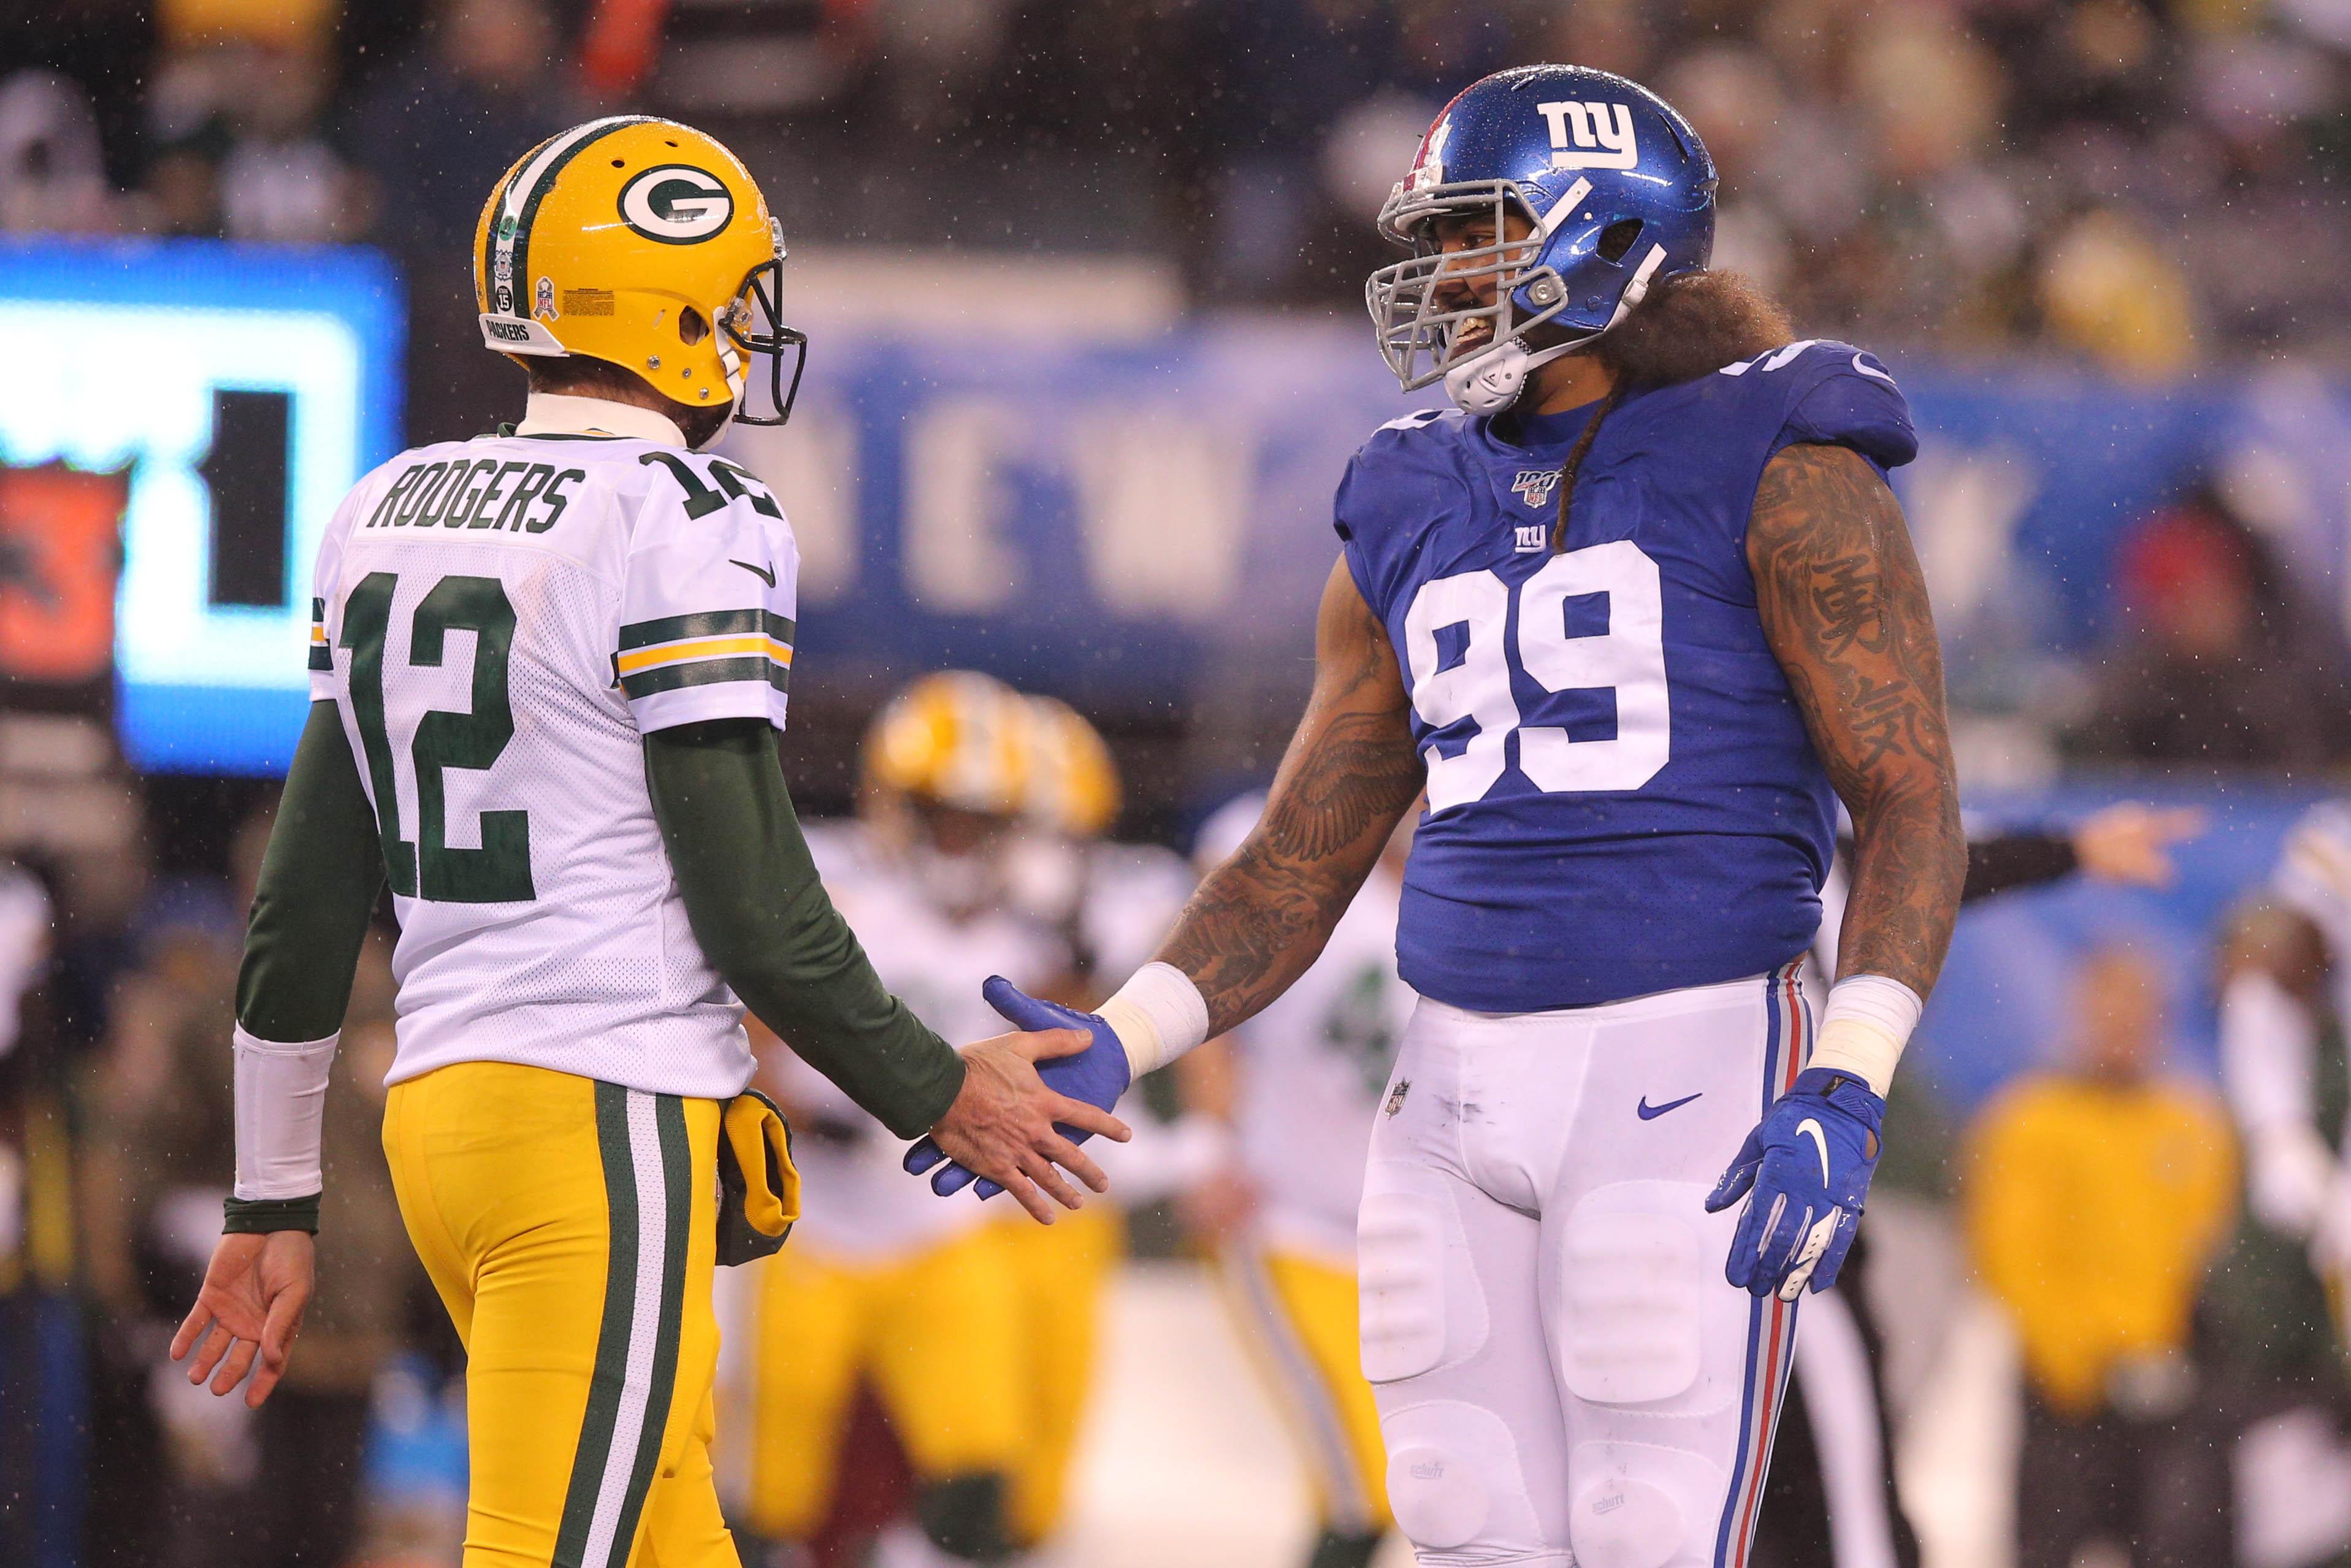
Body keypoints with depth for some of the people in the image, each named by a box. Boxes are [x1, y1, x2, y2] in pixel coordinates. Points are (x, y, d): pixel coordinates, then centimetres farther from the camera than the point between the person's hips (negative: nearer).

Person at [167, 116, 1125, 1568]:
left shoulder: (391, 516, 12)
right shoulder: (688, 534, -11)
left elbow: (304, 905, 14)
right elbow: (756, 908, -12)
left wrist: (275, 1204, 20)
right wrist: (944, 1096, 2)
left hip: (440, 1110, 8)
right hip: (604, 1119, -8)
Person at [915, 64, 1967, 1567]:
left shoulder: (1778, 473, -5)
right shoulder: (1418, 522, 13)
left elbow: (1915, 813, -9)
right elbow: (1290, 880, 16)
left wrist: (1845, 1099, -22)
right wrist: (1111, 1051, 0)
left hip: (1690, 1073, -6)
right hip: (1462, 1090, 6)